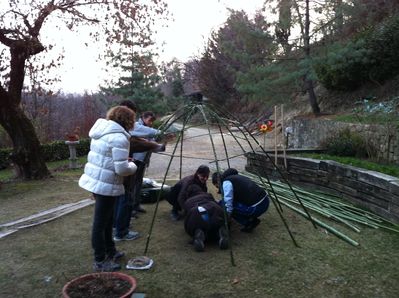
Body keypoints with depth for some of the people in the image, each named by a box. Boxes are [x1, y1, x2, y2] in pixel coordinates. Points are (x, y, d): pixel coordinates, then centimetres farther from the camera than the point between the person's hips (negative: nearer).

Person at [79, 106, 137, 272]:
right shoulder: (119, 137, -18)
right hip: (107, 185, -9)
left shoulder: (101, 132, 11)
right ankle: (100, 262, 13)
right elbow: (122, 169, -22)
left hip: (94, 180, 9)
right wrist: (133, 166, -1)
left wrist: (125, 161, 16)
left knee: (106, 220, 21)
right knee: (100, 223, 1)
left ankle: (109, 251, 35)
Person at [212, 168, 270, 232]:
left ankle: (249, 223, 2)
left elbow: (228, 202, -14)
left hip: (257, 207, -9)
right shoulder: (235, 177, 22)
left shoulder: (226, 183, -5)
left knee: (223, 204, 0)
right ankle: (252, 219, 17)